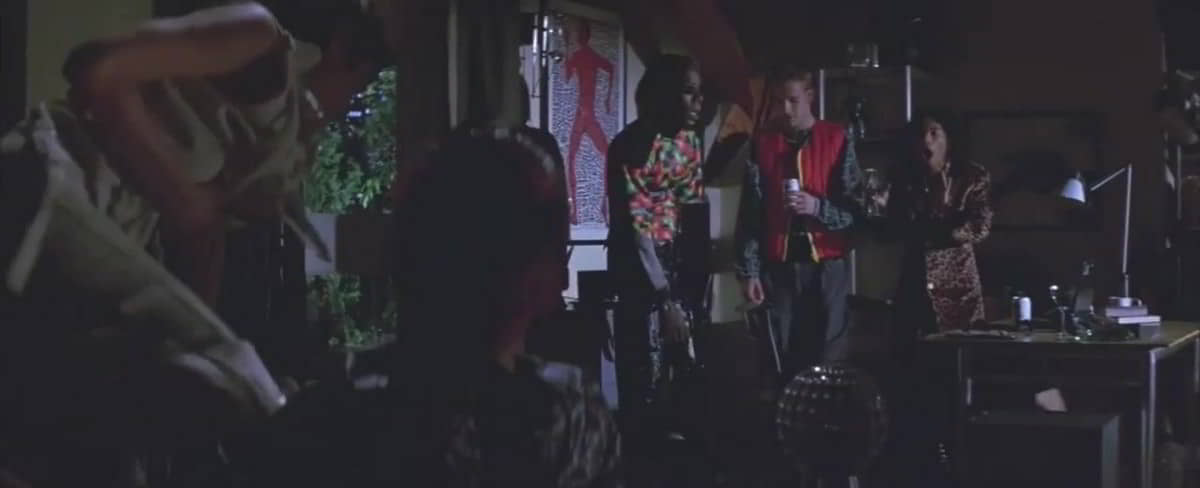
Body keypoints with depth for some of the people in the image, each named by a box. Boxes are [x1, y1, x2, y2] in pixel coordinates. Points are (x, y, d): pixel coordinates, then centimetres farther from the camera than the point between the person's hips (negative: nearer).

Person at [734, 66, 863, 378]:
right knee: (779, 358, 2)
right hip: (778, 266, 1)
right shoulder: (762, 143, 6)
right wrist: (749, 271, -3)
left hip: (828, 265, -1)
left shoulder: (838, 141, 3)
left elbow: (856, 208, 0)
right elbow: (750, 213, 4)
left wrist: (818, 207, -18)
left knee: (829, 360, -1)